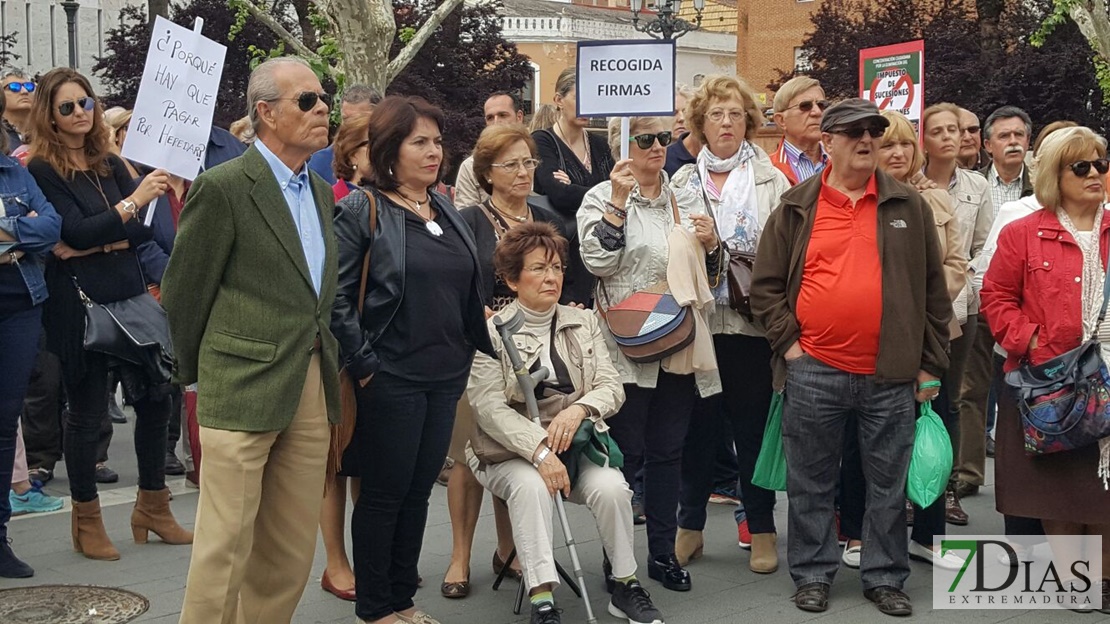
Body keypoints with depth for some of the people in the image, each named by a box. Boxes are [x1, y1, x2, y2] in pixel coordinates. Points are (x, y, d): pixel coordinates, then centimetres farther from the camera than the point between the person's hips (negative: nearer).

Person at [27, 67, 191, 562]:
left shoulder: (110, 164, 10)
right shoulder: (43, 170, -5)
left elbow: (144, 228, 2)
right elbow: (76, 232, -16)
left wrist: (95, 244, -13)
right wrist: (132, 202, -24)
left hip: (127, 294, 5)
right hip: (78, 303, -5)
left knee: (154, 397, 5)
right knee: (86, 410, 4)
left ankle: (153, 509, 20)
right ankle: (87, 521, 18)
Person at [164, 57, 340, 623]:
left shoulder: (322, 192, 15)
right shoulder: (223, 187, -9)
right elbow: (183, 292, -4)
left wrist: (323, 365, 14)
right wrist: (195, 374, 5)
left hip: (312, 389, 7)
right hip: (244, 389, -7)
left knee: (291, 551, 12)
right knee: (226, 547, -1)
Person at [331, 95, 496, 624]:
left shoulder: (447, 210, 11)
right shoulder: (361, 211, -9)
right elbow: (336, 296, -14)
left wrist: (471, 352, 13)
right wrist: (363, 365, -15)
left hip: (446, 376, 6)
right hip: (391, 378, -6)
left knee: (419, 491, 13)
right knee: (384, 494, 4)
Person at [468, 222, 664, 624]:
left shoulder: (583, 323, 11)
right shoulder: (492, 333, -2)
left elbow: (612, 388, 4)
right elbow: (490, 408, -12)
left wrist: (578, 409, -19)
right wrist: (539, 451, -25)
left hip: (576, 446, 3)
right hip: (510, 451, -3)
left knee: (611, 486, -25)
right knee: (531, 485, -34)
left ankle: (625, 586, -6)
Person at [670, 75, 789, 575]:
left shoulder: (771, 181, 5)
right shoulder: (682, 182, 11)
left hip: (752, 321, -2)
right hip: (698, 318, 2)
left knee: (754, 423, 5)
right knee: (699, 422, 7)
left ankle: (761, 528, 17)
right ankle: (689, 524, 19)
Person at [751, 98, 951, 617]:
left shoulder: (909, 207, 6)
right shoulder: (796, 208, 2)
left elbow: (934, 290, 8)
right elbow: (765, 285, 5)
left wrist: (931, 363, 5)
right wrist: (788, 342, -4)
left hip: (891, 377, 1)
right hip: (813, 373, -1)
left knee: (888, 485, 10)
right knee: (811, 484, 9)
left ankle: (885, 577, 23)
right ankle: (812, 574, 23)